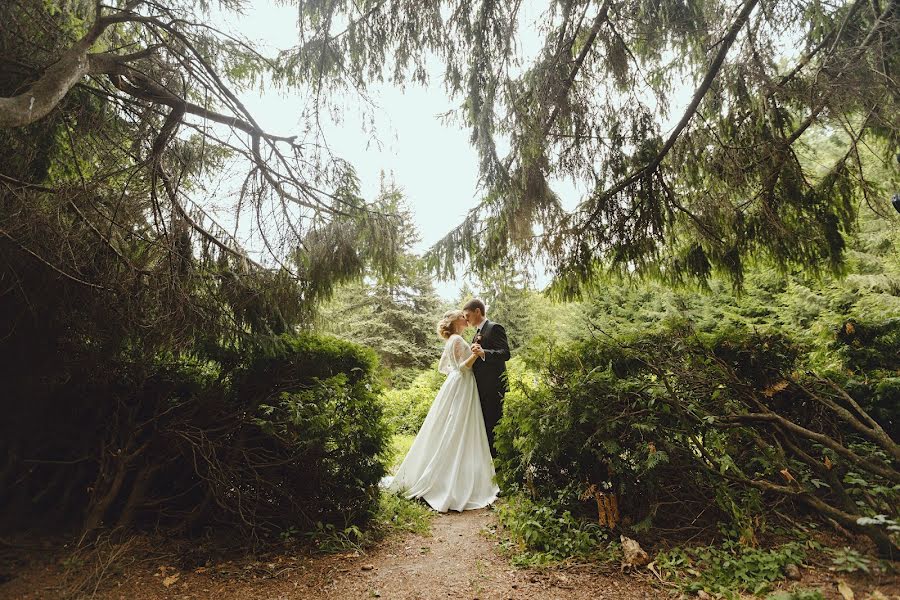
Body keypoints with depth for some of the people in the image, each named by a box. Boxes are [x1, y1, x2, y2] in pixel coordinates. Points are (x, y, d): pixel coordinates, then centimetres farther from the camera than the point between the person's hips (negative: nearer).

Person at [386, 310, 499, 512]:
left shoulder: (452, 341, 17)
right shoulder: (457, 339, -13)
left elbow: (442, 367, 22)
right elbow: (463, 367, -17)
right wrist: (475, 355, -31)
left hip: (456, 387, 10)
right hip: (461, 388, -10)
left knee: (447, 433, 13)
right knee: (456, 435, -7)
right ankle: (454, 484, -1)